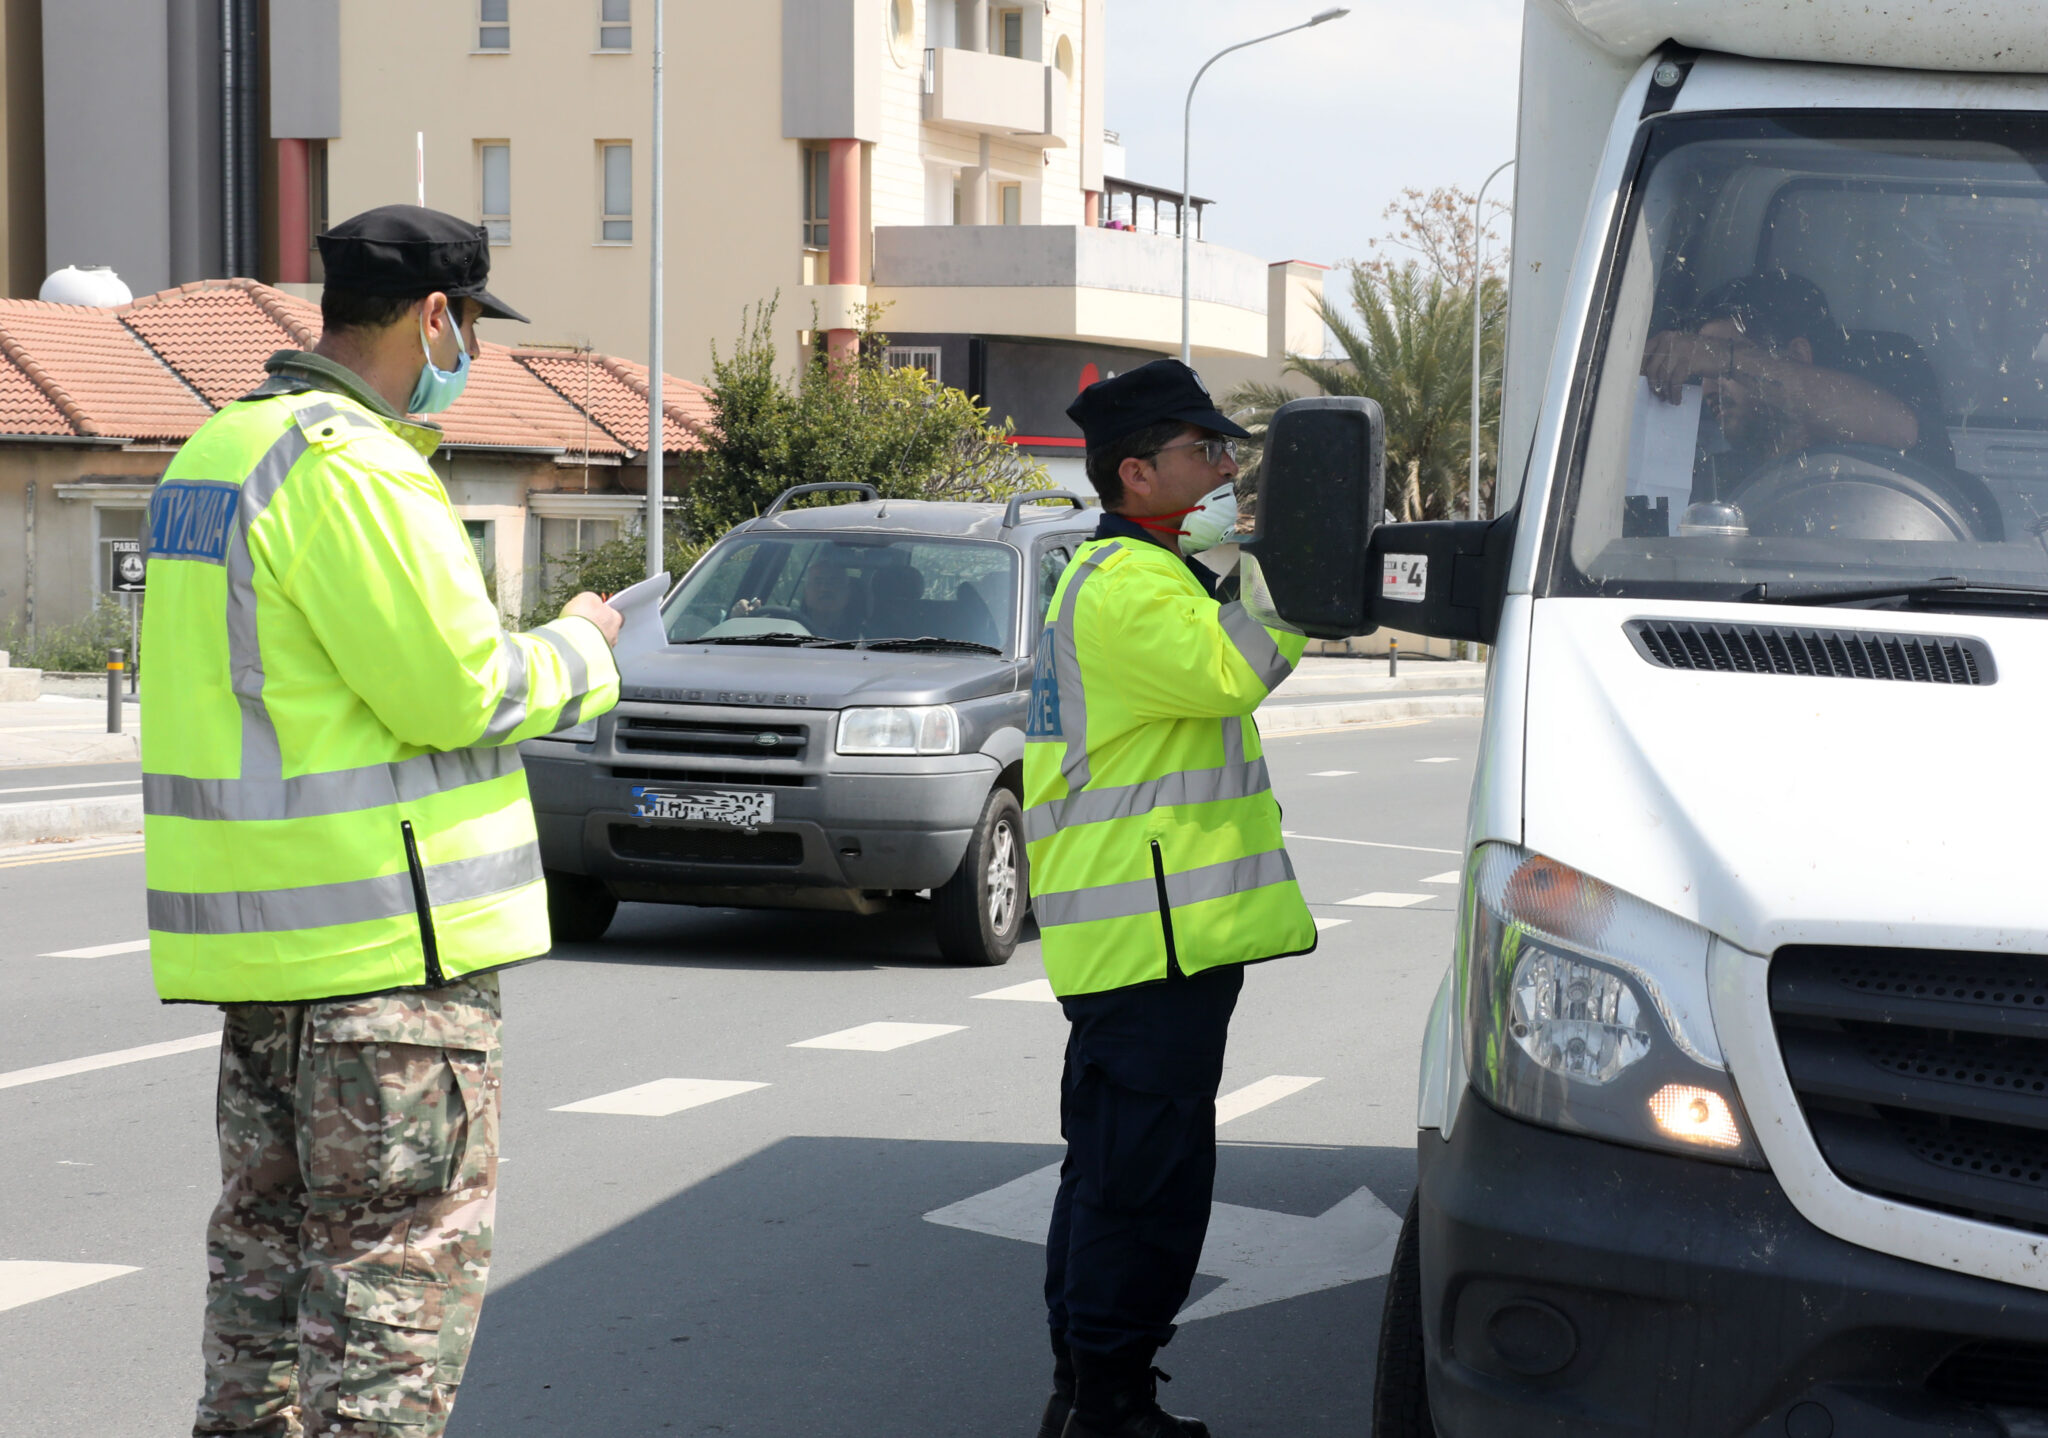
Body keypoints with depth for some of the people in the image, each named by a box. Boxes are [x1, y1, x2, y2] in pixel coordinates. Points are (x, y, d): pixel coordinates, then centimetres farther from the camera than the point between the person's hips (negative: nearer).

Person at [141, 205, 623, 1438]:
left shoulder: (218, 453, 14)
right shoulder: (352, 467, -18)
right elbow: (457, 691, -20)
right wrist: (578, 651, -1)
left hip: (266, 927, 10)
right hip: (382, 930, -10)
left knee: (272, 1231, 18)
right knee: (406, 1252, -4)